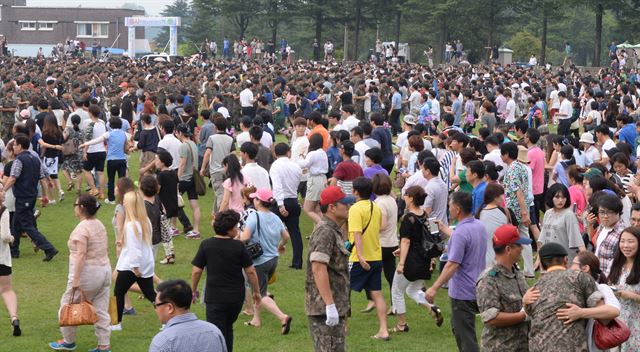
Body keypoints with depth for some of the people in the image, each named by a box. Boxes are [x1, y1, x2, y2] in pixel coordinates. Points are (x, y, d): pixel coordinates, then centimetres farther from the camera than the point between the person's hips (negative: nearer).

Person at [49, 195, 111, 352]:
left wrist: (75, 281, -23)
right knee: (101, 309, 9)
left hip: (88, 273, -8)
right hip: (105, 269, 8)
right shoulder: (100, 225, 9)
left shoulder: (82, 228, -16)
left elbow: (80, 255, -22)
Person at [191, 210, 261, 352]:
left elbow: (196, 271, -4)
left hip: (215, 298, -2)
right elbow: (250, 271, -4)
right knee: (228, 329, 24)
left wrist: (194, 290, 12)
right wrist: (256, 291, 10)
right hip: (236, 297, 2)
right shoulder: (239, 246, -8)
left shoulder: (206, 245, -7)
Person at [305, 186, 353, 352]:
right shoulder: (325, 231, -15)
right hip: (324, 307, -11)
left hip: (334, 307, 11)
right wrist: (330, 305, -27)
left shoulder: (334, 231, 19)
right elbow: (318, 268, -24)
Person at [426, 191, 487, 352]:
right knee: (458, 327, 26)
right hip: (477, 288, 9)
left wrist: (434, 288, -25)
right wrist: (445, 229, 37)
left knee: (465, 336, -1)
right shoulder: (479, 226, 4)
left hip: (463, 293, -9)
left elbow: (452, 265, -27)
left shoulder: (460, 233, -24)